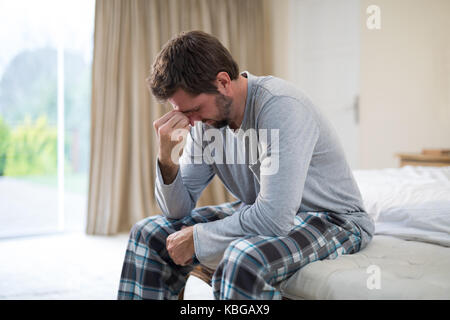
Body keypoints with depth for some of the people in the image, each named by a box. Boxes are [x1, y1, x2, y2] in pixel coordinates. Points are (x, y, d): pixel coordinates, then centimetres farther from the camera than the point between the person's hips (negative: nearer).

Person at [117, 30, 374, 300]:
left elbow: (274, 218, -34)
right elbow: (179, 210, -4)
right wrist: (167, 158, -23)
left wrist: (196, 237, -22)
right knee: (149, 234, 0)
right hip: (260, 214, 7)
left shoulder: (281, 107, -28)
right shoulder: (205, 120, -4)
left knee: (242, 259, -39)